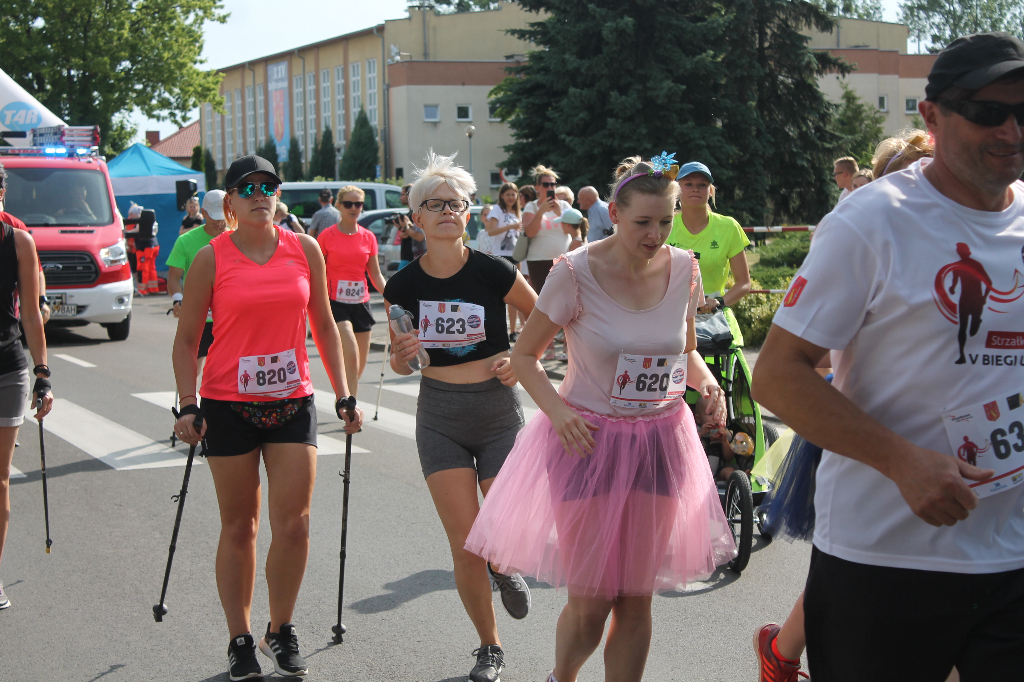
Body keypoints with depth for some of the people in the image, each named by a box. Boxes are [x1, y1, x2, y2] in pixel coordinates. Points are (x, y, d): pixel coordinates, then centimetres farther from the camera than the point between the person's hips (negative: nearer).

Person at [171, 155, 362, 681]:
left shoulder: (304, 249, 4)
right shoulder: (211, 258, -3)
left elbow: (323, 324, 12)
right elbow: (187, 338, 1)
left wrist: (343, 395, 9)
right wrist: (188, 406, -8)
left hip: (292, 402, 2)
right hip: (230, 406, -1)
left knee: (294, 523, -3)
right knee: (239, 527, 7)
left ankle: (280, 631, 19)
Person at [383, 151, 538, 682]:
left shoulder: (494, 273, -10)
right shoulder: (403, 286, -4)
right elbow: (400, 364, 7)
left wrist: (521, 357, -9)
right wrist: (401, 354, -15)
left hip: (498, 410, -1)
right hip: (440, 418, 1)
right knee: (466, 547, -1)